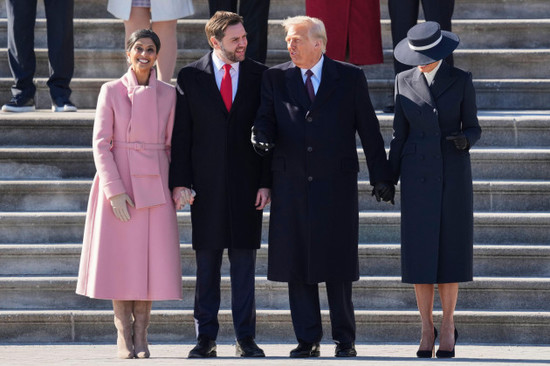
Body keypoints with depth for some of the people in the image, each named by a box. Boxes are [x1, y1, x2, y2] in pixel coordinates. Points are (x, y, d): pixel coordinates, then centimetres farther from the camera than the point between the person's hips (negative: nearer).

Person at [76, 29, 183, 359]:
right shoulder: (111, 91, 0)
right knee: (119, 258, -2)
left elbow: (172, 144, 11)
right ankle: (124, 336, 7)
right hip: (118, 181, -2)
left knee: (151, 258, -1)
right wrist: (115, 191, -12)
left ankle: (141, 336, 7)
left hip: (155, 184, 2)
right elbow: (101, 143, -4)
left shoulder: (168, 94, 7)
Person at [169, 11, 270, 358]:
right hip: (206, 185, 0)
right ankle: (206, 338, 9)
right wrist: (180, 181, -5)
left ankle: (246, 337, 7)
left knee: (244, 261, 2)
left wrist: (267, 182, -2)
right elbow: (181, 134, 2)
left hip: (246, 183, 0)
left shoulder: (259, 75, 5)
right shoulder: (191, 76, 3)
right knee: (207, 262, 4)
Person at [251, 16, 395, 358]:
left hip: (336, 185, -2)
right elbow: (266, 119, 8)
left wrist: (381, 176, 2)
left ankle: (345, 338, 9)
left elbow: (368, 128, 4)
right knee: (297, 265, 3)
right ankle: (308, 340, 10)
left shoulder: (350, 77, 3)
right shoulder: (276, 78, 8)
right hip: (292, 185, 2)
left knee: (337, 265, 0)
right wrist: (262, 136, -17)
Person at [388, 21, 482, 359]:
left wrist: (465, 140, -23)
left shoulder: (461, 80, -3)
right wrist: (389, 179, 1)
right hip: (418, 175, 1)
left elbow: (473, 129, 1)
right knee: (420, 254, -1)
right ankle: (427, 329, 9)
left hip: (453, 174, -1)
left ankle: (448, 329, 12)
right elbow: (400, 134, 7)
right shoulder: (405, 81, 3)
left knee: (450, 252, -1)